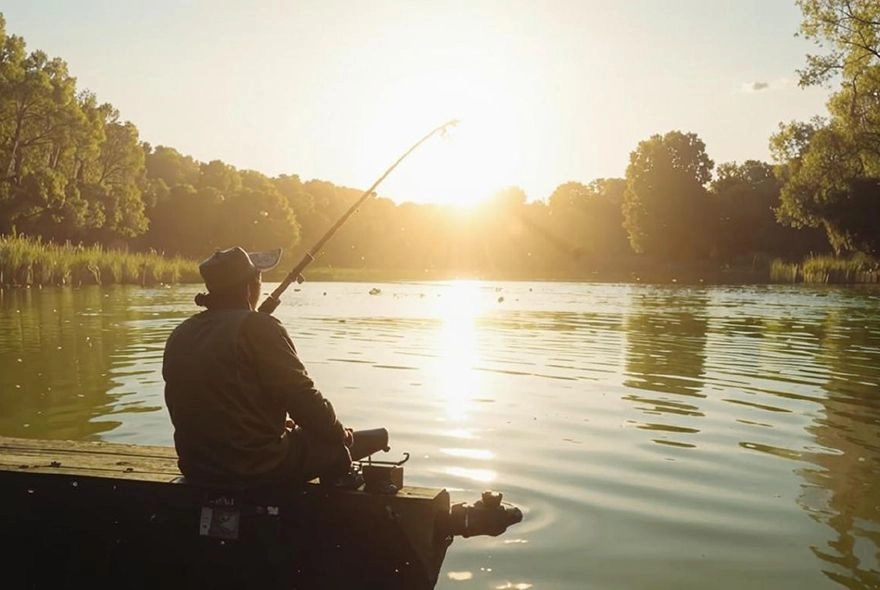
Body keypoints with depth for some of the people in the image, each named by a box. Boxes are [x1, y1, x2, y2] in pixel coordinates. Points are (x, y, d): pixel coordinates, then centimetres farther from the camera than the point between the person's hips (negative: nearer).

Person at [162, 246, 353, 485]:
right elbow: (303, 397, -15)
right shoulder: (258, 327, -16)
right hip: (257, 466, -8)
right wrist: (340, 433, 4)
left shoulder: (179, 336, 6)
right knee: (336, 449, 13)